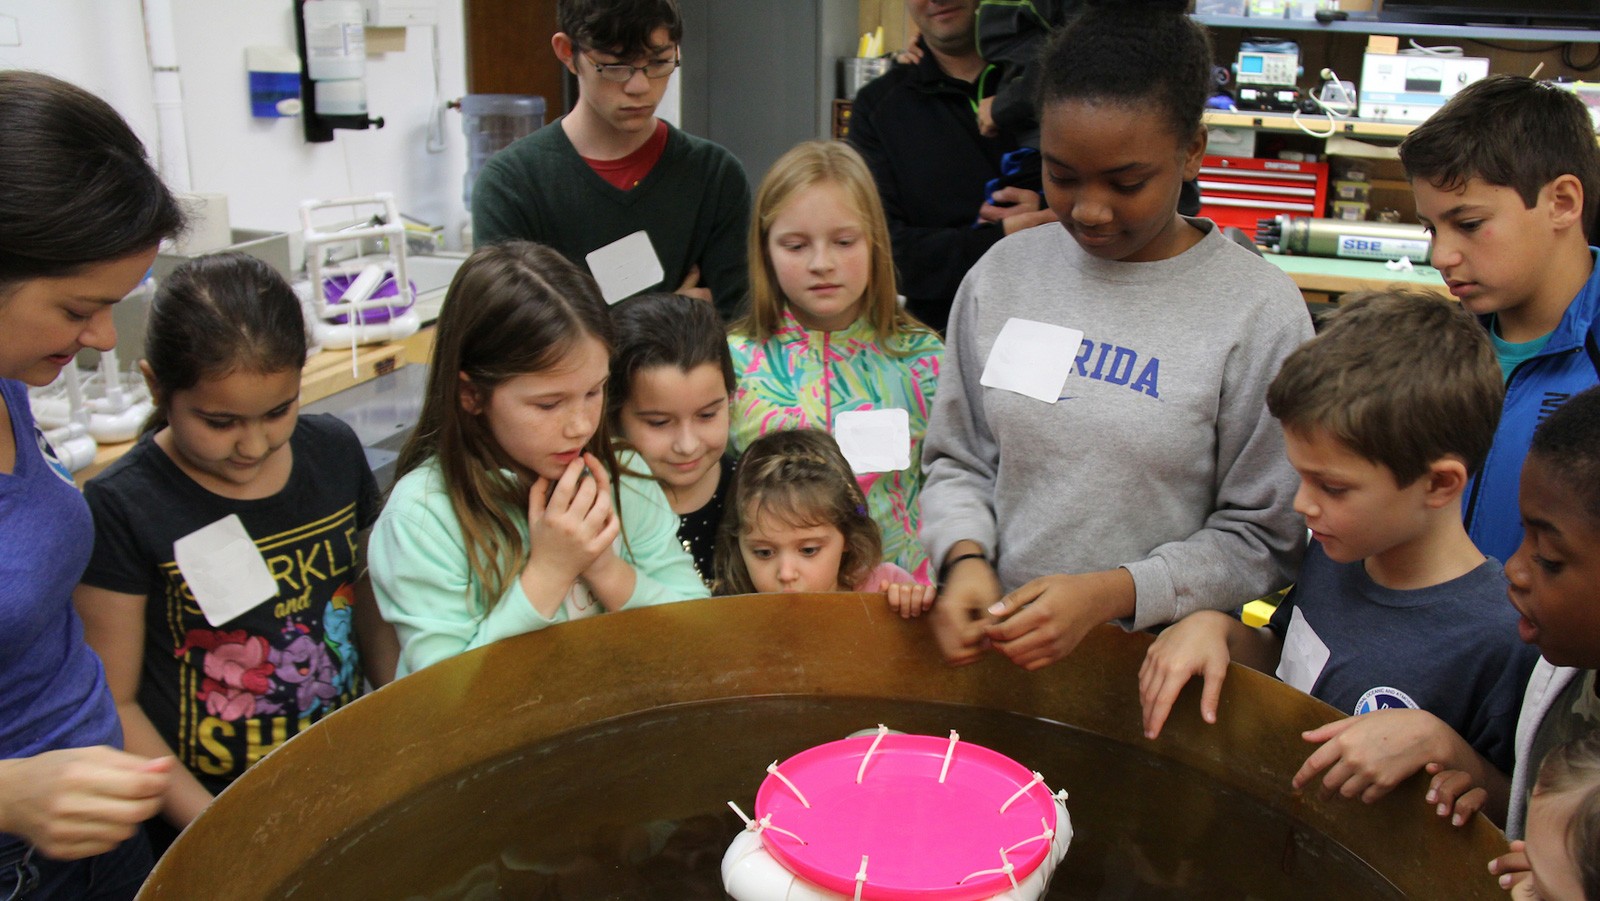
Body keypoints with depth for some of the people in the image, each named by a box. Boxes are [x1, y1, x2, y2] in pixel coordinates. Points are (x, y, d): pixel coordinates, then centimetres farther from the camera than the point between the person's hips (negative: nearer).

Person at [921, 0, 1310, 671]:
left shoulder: (1259, 310, -7)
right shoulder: (1004, 275, 4)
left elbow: (1263, 537, -3)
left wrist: (1111, 593, -16)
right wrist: (965, 557, -7)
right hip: (1001, 643, 3)